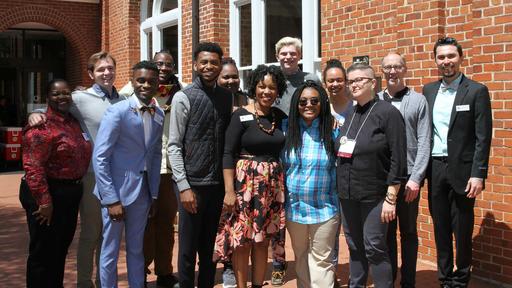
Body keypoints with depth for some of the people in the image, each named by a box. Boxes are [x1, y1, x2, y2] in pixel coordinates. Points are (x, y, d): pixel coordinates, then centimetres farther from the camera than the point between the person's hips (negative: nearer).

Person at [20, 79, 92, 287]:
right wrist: (44, 201, -23)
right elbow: (33, 167, -22)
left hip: (71, 194, 8)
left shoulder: (73, 122, 9)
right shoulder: (42, 127, -16)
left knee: (61, 250, 19)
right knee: (44, 252, 4)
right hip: (48, 195, -8)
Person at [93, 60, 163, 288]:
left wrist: (153, 194, 9)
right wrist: (111, 199, -17)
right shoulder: (117, 112, -13)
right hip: (116, 191, -5)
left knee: (136, 249, 16)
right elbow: (100, 158, -14)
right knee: (110, 250, 7)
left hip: (142, 192, 5)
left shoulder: (159, 115, 5)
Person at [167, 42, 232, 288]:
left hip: (218, 183, 4)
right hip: (192, 183, -4)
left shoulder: (226, 96, 7)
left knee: (209, 246, 16)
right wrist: (184, 186, -13)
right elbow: (174, 146, -8)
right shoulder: (183, 97, -5)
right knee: (189, 247, 6)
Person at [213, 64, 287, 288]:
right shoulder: (241, 116, -7)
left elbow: (284, 151, 15)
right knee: (242, 240, 0)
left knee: (263, 240, 11)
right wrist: (229, 190, -14)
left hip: (273, 184, 4)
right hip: (245, 182, -4)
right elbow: (228, 154, -10)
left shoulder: (280, 116, 6)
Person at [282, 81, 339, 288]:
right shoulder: (288, 130, -1)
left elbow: (339, 171, 0)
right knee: (301, 257, 18)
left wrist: (339, 208, -1)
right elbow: (281, 168, 7)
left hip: (324, 209, -2)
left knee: (321, 259, 7)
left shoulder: (331, 132, -5)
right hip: (294, 207, 2)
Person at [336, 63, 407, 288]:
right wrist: (340, 189, 9)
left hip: (374, 195, -6)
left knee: (374, 248, -3)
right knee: (354, 246, 13)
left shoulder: (388, 113, -8)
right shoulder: (349, 115, 10)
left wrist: (390, 198, -15)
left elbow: (398, 159, -12)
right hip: (347, 194, 6)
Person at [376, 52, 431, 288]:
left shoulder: (418, 100, 1)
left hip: (408, 177, -1)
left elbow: (424, 143, -4)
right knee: (386, 231, 9)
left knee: (408, 231, 9)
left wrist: (415, 178, -12)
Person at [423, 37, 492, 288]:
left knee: (462, 230, 4)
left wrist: (478, 174, -14)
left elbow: (483, 137, -8)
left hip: (461, 170, -4)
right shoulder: (428, 90, 9)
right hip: (434, 169, 4)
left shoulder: (476, 91, -4)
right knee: (440, 228, 11)